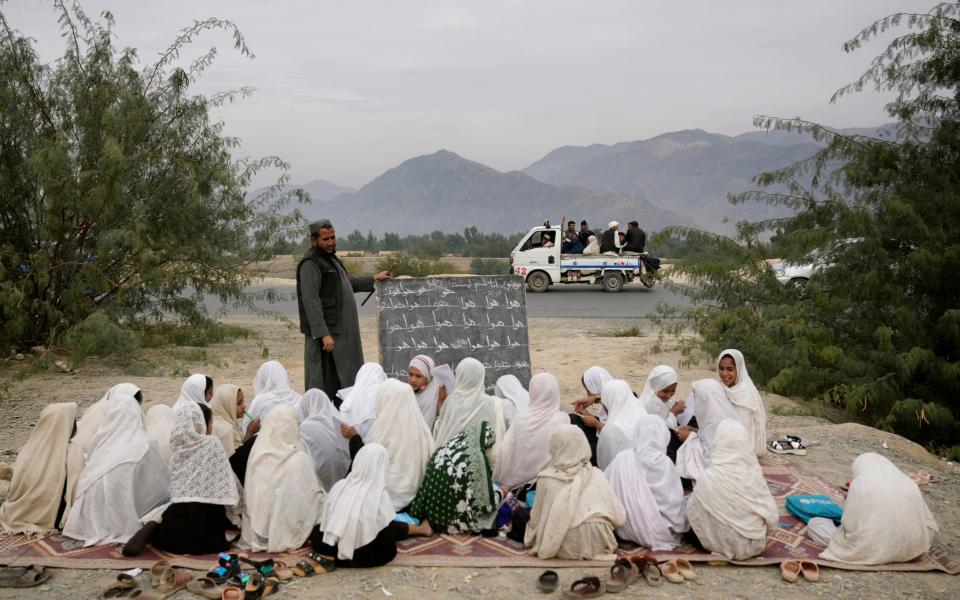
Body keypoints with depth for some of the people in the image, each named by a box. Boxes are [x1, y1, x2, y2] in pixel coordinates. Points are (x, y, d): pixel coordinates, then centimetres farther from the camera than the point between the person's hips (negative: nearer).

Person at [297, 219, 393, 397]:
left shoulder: (330, 258, 18)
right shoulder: (311, 263, -14)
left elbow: (347, 283, 34)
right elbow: (311, 301, -21)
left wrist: (374, 279, 34)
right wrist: (323, 334, -26)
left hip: (341, 330, 10)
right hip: (326, 332, -10)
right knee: (324, 383, -7)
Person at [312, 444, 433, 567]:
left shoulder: (339, 486, -7)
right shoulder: (378, 494, -19)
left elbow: (324, 520, 4)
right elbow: (389, 530, -8)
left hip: (327, 547, 4)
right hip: (362, 555, -4)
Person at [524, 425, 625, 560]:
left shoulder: (546, 478, -5)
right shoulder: (596, 474, 0)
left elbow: (536, 519, 0)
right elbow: (619, 518, -1)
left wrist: (530, 538, 20)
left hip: (565, 548, -3)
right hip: (598, 544, 3)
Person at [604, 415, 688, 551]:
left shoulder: (623, 458, -10)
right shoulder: (666, 463, -14)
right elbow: (675, 502, -6)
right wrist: (682, 524, 13)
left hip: (628, 530, 1)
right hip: (659, 533, 0)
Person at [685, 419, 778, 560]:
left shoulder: (709, 478, -24)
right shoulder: (754, 471, -14)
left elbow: (693, 512, -9)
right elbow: (771, 516, -5)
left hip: (728, 546, -5)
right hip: (757, 544, 5)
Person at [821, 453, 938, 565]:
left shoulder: (860, 483, -3)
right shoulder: (909, 483, 9)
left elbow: (850, 524, -5)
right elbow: (926, 519, 13)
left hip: (874, 549, -3)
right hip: (911, 547, 4)